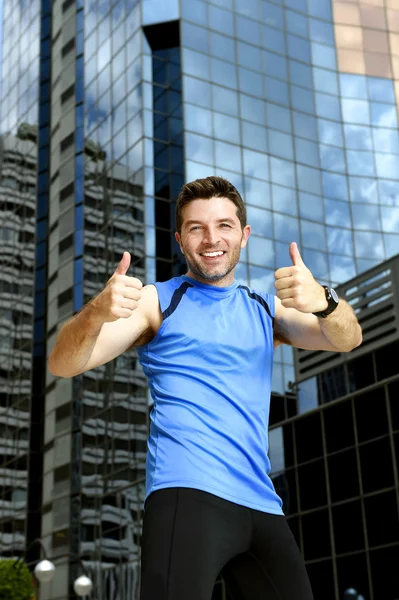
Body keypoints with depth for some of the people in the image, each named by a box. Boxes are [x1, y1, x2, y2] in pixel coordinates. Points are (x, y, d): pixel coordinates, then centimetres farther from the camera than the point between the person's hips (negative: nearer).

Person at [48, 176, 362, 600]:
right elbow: (63, 364, -5)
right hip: (187, 492, -4)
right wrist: (97, 312, -28)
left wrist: (322, 301, -24)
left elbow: (346, 339, 0)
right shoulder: (157, 301, 7)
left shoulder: (267, 308, 17)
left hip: (261, 504, 4)